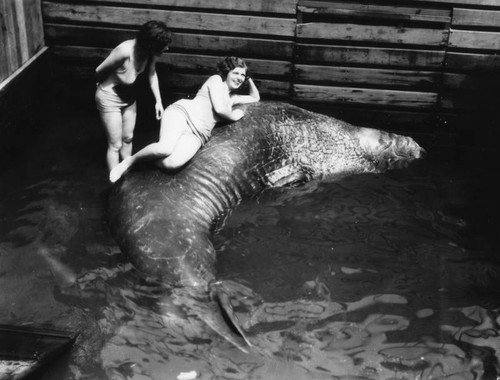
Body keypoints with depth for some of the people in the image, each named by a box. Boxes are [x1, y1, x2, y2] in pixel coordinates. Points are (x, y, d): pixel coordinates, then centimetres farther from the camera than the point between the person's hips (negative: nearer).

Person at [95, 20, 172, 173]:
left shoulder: (150, 52, -20)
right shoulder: (124, 52, -38)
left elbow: (152, 73, 1)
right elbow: (99, 71, -21)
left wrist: (158, 101, -3)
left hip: (129, 96, 6)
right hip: (109, 98, -6)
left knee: (128, 138, 20)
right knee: (115, 145, 3)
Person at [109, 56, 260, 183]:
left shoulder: (232, 97, 32)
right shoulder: (216, 80, 11)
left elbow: (255, 98, 47)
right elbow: (219, 108, -2)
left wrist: (248, 78, 33)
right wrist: (233, 116, 16)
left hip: (198, 134, 5)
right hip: (182, 113, -5)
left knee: (171, 163, -31)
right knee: (165, 148, -36)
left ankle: (146, 158, -2)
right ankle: (129, 161, -9)